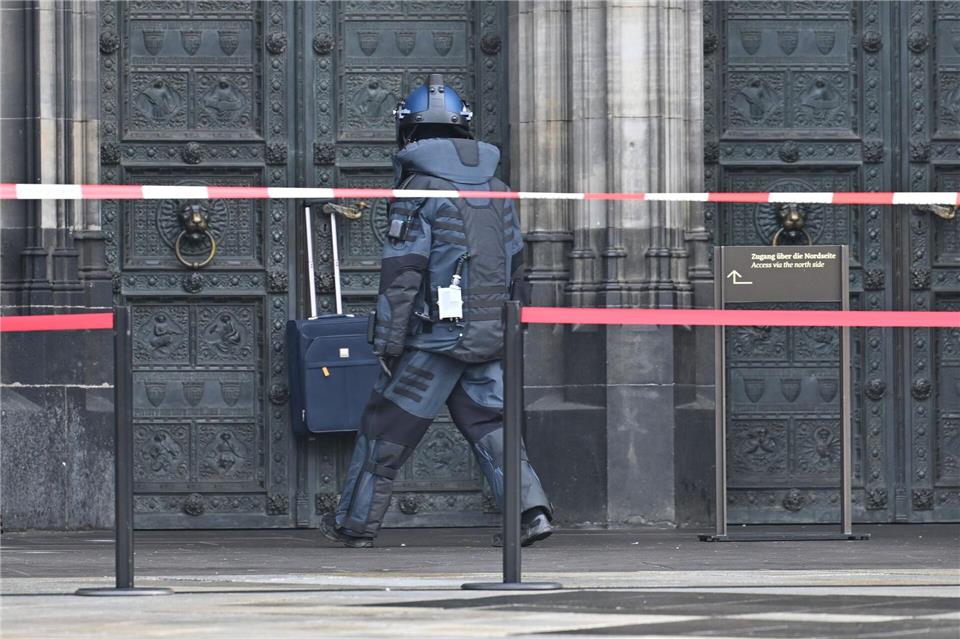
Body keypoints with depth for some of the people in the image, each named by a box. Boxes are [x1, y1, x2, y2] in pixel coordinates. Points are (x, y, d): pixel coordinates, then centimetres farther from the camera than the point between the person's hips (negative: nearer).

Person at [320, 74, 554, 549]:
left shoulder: (420, 190, -10)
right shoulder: (496, 190, 11)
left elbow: (402, 274, -14)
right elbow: (515, 265, 17)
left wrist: (387, 341, -11)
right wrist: (507, 328, 25)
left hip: (435, 336, -6)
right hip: (491, 336, 6)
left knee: (386, 427, 5)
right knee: (490, 425, 10)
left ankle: (355, 523, 14)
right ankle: (531, 510, -6)